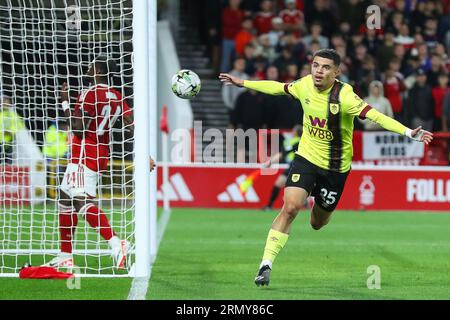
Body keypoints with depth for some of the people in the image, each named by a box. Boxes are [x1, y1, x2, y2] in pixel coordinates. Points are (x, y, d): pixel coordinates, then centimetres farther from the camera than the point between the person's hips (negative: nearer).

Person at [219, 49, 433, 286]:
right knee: (290, 207, -20)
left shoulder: (343, 96, -24)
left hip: (335, 167, -2)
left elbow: (374, 115, -33)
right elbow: (279, 88, 12)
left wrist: (409, 133, -45)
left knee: (317, 224, 14)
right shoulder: (305, 85, -8)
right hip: (307, 158, 2)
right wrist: (243, 83, 21)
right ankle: (266, 265, -15)